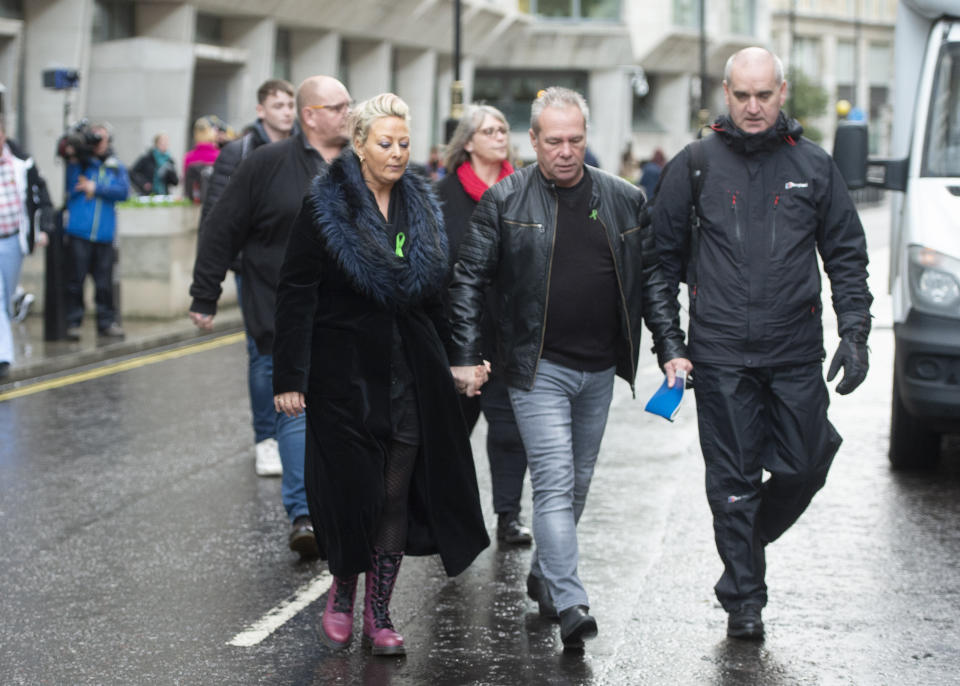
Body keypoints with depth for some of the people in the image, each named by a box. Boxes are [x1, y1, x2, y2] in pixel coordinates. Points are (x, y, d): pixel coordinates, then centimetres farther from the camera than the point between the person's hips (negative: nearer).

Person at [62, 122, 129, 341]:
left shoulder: (116, 166, 14)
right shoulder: (80, 161, 7)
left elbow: (123, 191, -1)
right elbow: (72, 187, -6)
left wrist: (95, 188, -9)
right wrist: (72, 160, -14)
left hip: (104, 232, 2)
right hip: (79, 231, -2)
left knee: (104, 281, 5)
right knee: (75, 278, -2)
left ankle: (106, 322, 14)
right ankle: (73, 322, 4)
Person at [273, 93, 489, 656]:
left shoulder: (422, 206, 8)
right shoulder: (326, 206, -6)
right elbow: (297, 293, -8)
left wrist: (461, 356, 10)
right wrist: (290, 377, -12)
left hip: (411, 372, 4)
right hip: (346, 372, -4)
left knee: (397, 495, 3)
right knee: (351, 489, 1)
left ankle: (379, 614, 11)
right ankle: (343, 594, 25)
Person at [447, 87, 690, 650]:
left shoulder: (625, 201, 5)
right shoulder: (505, 201, -4)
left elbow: (653, 278, 9)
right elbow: (470, 280, -1)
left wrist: (672, 348, 2)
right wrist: (466, 356, -8)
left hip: (599, 370, 4)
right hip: (538, 367, -4)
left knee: (579, 483, 15)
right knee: (555, 483, -12)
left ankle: (545, 576, 35)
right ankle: (571, 604, -16)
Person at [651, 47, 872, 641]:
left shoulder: (813, 166, 6)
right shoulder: (695, 164, 2)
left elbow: (847, 256, 10)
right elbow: (665, 254, 8)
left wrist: (855, 333, 1)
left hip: (796, 353, 2)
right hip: (720, 353, -1)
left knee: (804, 467, 3)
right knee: (733, 479, 1)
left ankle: (750, 540, 31)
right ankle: (744, 599, 12)